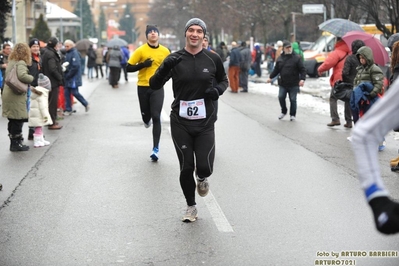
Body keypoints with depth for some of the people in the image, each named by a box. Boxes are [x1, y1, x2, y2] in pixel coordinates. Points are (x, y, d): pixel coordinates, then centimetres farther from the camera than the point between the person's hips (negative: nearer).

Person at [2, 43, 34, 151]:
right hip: (17, 95, -8)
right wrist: (31, 78, -8)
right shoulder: (21, 63, -12)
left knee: (13, 121, 14)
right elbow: (22, 76, -27)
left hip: (8, 93, 9)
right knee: (18, 120, -1)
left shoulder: (11, 62, 15)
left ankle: (14, 142, 21)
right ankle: (16, 143, 4)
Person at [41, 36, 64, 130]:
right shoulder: (51, 54, -18)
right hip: (53, 81, -10)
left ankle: (51, 120, 28)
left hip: (47, 80, 10)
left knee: (51, 101, 18)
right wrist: (60, 78, -12)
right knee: (53, 102, -3)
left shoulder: (45, 52, 11)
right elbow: (53, 69, -23)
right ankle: (52, 123, 2)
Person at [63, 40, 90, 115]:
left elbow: (75, 66, -22)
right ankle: (68, 110, 14)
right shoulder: (67, 53, 13)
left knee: (74, 92, -4)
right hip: (67, 77, 9)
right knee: (66, 93, 7)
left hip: (73, 77, -9)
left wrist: (68, 75, -18)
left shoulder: (74, 53, -15)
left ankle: (86, 104, 15)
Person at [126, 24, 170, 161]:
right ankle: (147, 119, 51)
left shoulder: (165, 51, 1)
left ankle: (156, 149, -4)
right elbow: (128, 68, -5)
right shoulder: (140, 50, -6)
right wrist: (143, 65, -18)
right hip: (143, 87, 0)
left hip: (157, 87, 0)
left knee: (156, 117, -9)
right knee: (146, 115, 10)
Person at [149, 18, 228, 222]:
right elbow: (154, 85, -8)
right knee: (186, 168, 5)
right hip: (180, 123, 0)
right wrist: (165, 67, -27)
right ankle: (191, 207, 27)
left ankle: (202, 179, 32)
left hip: (205, 123, 0)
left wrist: (218, 90, -8)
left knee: (204, 167, -7)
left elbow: (223, 80, 15)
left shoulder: (213, 59, -1)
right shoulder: (175, 59, -3)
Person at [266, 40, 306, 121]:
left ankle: (293, 115, 16)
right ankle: (283, 111, 23)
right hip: (283, 84, 4)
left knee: (293, 99, 2)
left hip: (293, 84, -3)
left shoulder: (296, 58, -5)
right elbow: (276, 69, 17)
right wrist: (271, 77, 10)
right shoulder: (280, 58, 8)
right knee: (281, 97, 1)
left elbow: (302, 70, -7)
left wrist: (302, 79, -19)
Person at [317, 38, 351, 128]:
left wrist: (320, 69, -1)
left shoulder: (336, 53, -10)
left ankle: (335, 119, -7)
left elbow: (328, 63, -16)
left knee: (333, 98, 5)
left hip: (338, 80, -6)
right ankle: (349, 121, 12)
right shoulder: (350, 53, 10)